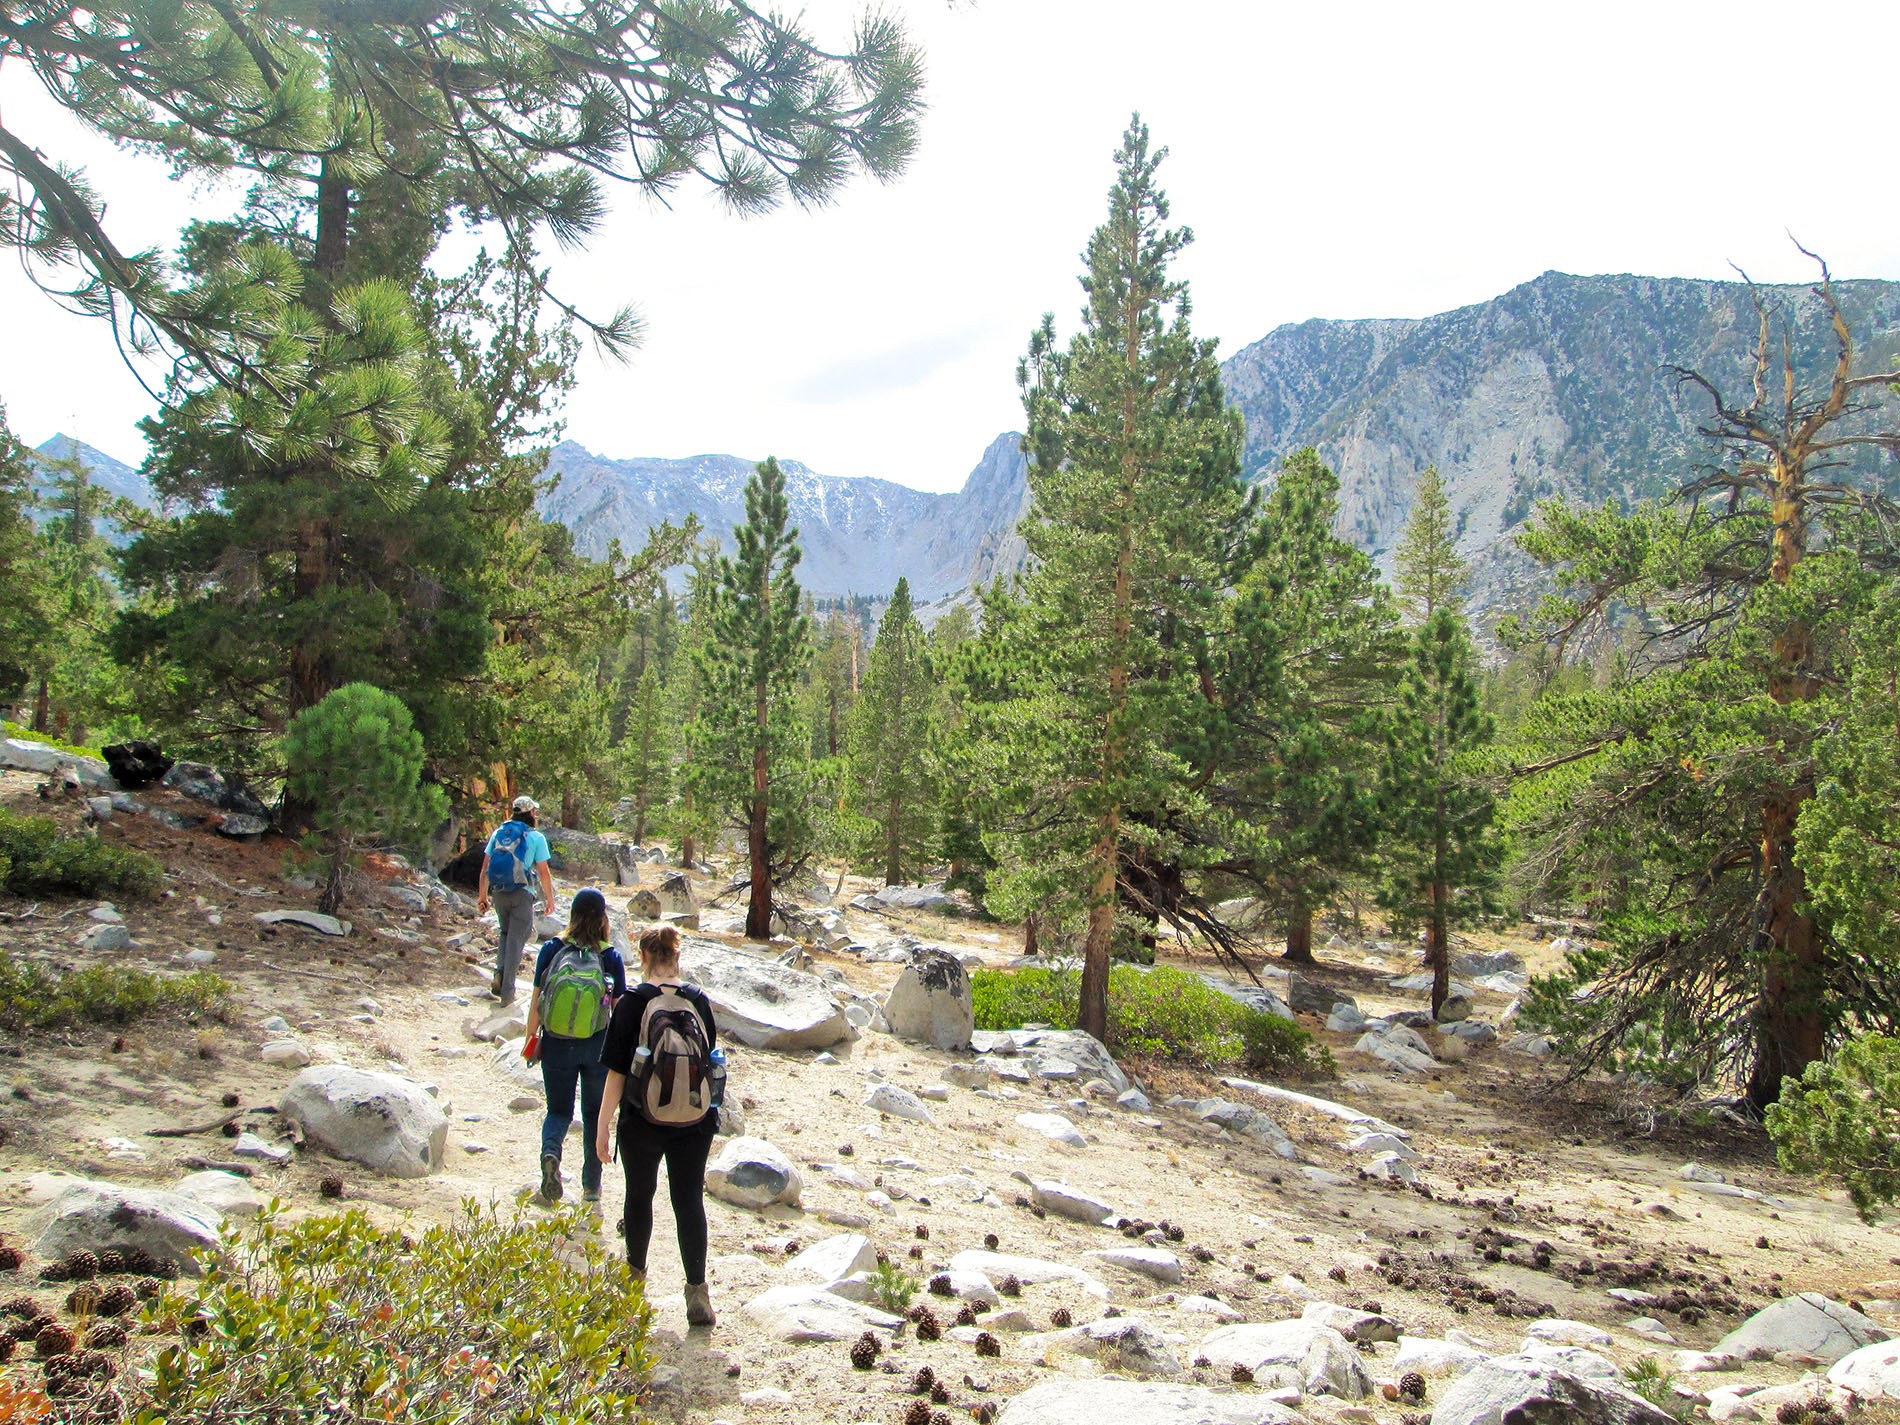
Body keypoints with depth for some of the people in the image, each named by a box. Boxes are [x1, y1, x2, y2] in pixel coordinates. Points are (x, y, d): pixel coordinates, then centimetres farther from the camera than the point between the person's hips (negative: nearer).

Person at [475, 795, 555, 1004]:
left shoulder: (498, 832, 8)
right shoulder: (536, 837, -4)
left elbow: (486, 867, 7)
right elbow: (543, 872, -5)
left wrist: (482, 895, 14)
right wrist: (550, 900, 4)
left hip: (499, 892, 4)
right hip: (522, 893, -4)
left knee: (506, 933, 22)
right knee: (516, 939, 3)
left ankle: (499, 975, 2)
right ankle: (507, 992, 2)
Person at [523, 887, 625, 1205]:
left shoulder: (551, 949, -7)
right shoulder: (611, 957, -7)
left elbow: (535, 1002, -3)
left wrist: (531, 1040, 10)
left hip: (556, 1045, 0)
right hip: (597, 1047, 0)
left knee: (559, 1110, 15)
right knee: (594, 1113, 18)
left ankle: (550, 1152, -16)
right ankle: (591, 1185, 23)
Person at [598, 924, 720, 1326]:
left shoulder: (632, 1003, -12)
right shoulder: (698, 1000, -3)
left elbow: (617, 1071, -12)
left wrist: (603, 1126, -3)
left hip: (642, 1123, -2)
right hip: (695, 1123, 2)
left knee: (640, 1196, 19)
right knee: (690, 1201, 8)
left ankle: (635, 1274, 36)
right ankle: (697, 1290, 2)